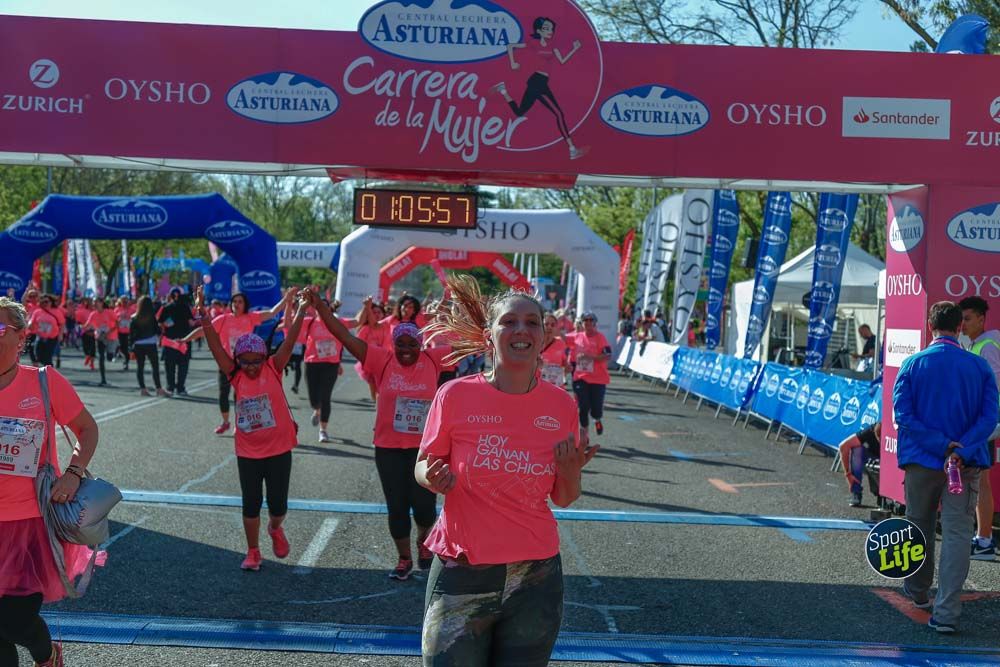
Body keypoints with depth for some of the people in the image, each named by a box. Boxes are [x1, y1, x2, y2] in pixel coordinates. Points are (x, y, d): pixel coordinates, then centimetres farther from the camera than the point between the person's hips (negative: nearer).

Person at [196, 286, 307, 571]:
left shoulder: (273, 369, -5)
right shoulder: (236, 376, -3)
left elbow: (290, 341, -14)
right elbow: (216, 345, -11)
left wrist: (301, 311, -22)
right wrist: (204, 316, -21)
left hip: (279, 449, -1)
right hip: (247, 452, 1)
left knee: (278, 504, 6)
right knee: (251, 504, 8)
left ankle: (275, 529, 39)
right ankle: (253, 552, 25)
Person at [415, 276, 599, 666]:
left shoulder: (561, 405, -2)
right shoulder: (456, 395, -9)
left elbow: (564, 499, 8)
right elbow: (423, 467, 3)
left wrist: (571, 471, -13)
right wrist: (435, 480, -18)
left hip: (535, 578, 2)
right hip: (461, 576, -2)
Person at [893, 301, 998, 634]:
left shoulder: (913, 364, -3)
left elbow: (903, 415, -10)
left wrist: (941, 446, -11)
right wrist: (961, 451, -15)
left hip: (921, 461, 1)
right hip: (966, 465, 0)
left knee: (920, 528, 18)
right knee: (957, 533, -1)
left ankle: (917, 591, 37)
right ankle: (947, 613, -9)